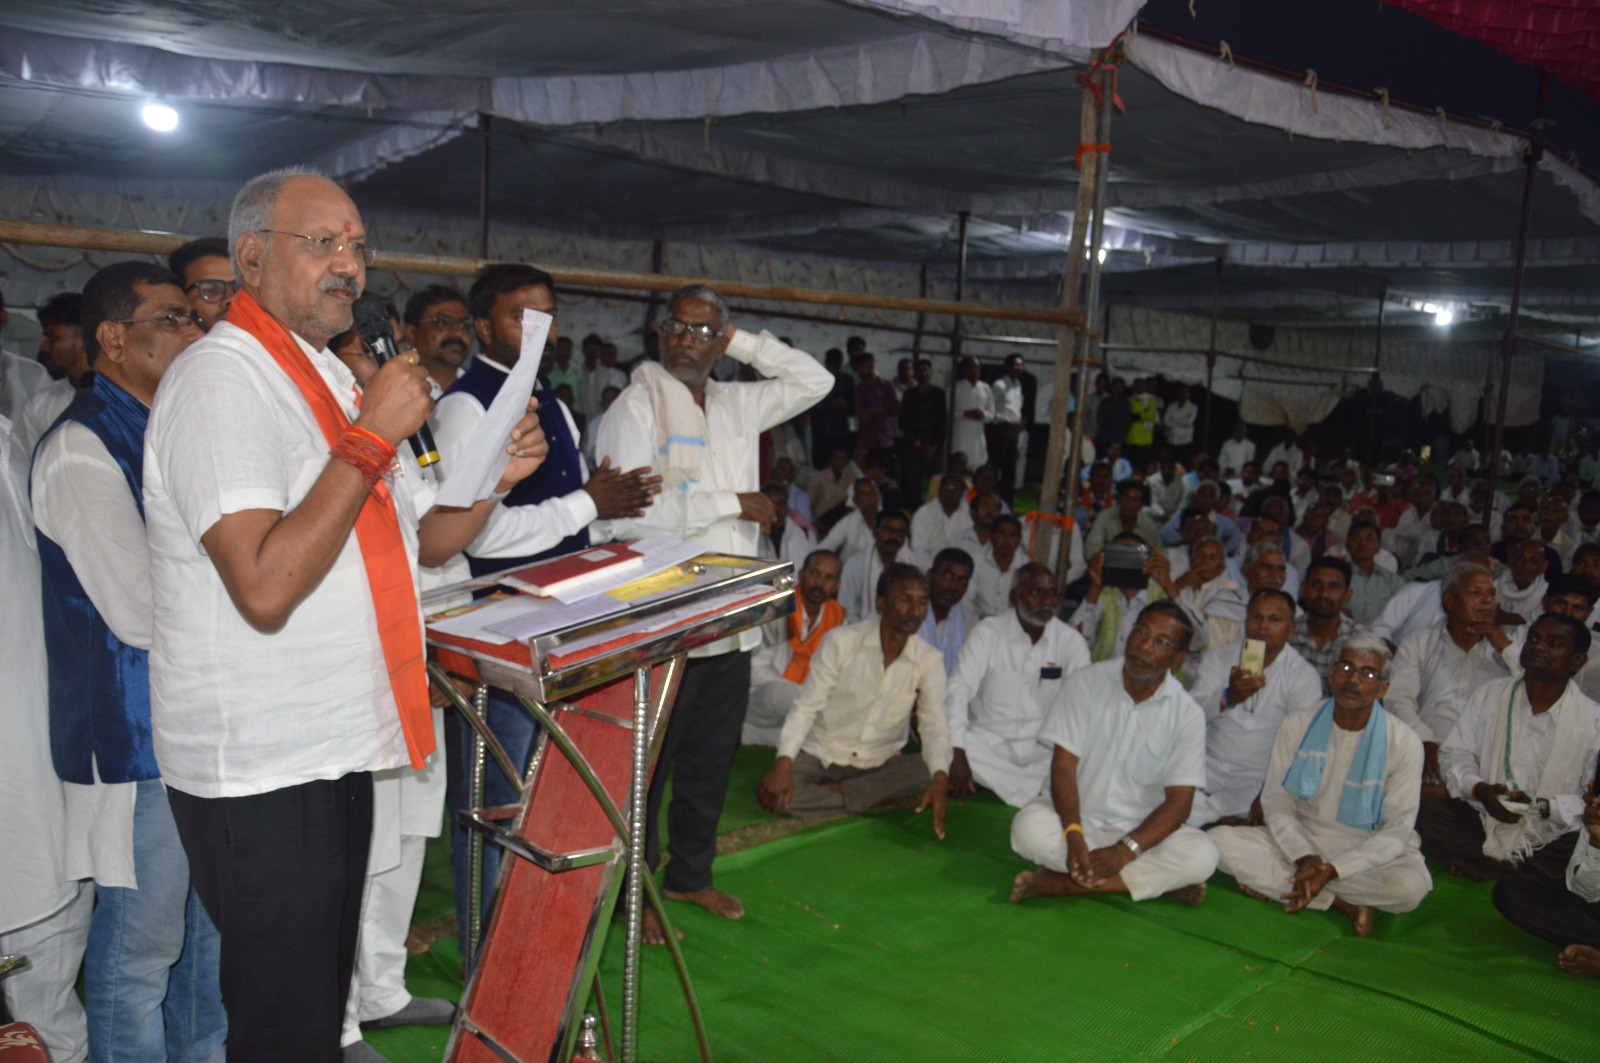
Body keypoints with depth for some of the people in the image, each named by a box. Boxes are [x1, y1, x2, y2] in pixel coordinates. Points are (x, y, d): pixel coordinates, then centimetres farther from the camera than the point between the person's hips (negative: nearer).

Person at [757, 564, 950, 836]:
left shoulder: (929, 661, -6)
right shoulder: (841, 641, -13)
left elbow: (934, 724, -12)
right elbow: (806, 707, -13)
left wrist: (941, 777, -32)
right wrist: (783, 763, -28)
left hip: (878, 764, 2)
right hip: (819, 754, -1)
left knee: (927, 774, -29)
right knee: (772, 794, -29)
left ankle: (834, 791, -16)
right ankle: (880, 799, -16)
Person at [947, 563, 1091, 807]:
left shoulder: (1072, 642, 1)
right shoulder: (988, 633, -6)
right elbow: (958, 690, -16)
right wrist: (957, 754, -29)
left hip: (1042, 749, 2)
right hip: (989, 740, -1)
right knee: (944, 746, -32)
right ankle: (1041, 793, -19)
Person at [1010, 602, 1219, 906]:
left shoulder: (1187, 715, -5)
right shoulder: (1086, 682, -5)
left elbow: (1179, 801, -10)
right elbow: (1064, 765, -10)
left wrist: (1124, 852, -25)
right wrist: (1074, 836, -27)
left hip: (1140, 830, 1)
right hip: (1076, 817, -1)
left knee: (1201, 855, -28)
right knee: (1030, 827, -32)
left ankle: (1061, 883, -26)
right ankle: (1159, 880, -21)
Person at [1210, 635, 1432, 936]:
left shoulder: (1404, 743, -10)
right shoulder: (1297, 725, -4)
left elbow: (1397, 830, -11)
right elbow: (1276, 803, -2)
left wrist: (1332, 870, -24)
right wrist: (1303, 857, -22)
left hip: (1368, 852, -2)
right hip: (1299, 841, 2)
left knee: (1413, 886, -35)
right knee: (1220, 841, -22)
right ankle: (1344, 903, -18)